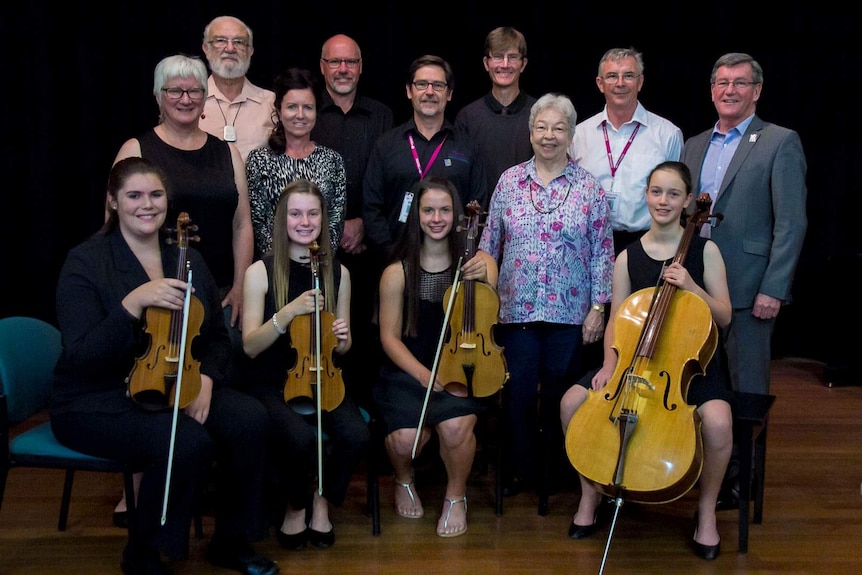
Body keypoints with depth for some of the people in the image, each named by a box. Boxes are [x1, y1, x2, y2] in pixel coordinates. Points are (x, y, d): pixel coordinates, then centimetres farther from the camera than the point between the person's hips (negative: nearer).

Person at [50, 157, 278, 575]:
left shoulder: (187, 260, 8)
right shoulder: (86, 262, -9)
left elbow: (217, 337, 12)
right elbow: (81, 357, -18)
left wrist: (205, 377, -10)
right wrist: (133, 304, -30)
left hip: (177, 388, 6)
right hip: (99, 401, -5)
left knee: (250, 419, -22)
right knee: (189, 442, -33)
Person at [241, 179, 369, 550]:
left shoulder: (338, 273, 6)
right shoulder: (261, 272, -4)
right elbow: (250, 346, -10)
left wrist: (342, 340, -10)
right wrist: (289, 312, -24)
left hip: (321, 378, 3)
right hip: (272, 383, -3)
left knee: (356, 434, -27)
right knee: (300, 436, -33)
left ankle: (322, 500, 4)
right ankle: (295, 507, 0)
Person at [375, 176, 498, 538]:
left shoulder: (478, 262, 3)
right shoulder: (397, 273, -2)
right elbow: (390, 337, -1)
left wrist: (484, 280, -26)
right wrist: (423, 374, -15)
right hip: (409, 370, 0)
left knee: (456, 426, -29)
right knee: (406, 437, -25)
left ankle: (456, 497, 5)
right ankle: (404, 481, 16)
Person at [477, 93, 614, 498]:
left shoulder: (588, 187, 0)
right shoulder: (509, 181, 4)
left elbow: (602, 252, 0)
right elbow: (489, 244, 7)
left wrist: (598, 308, -5)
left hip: (568, 311, -1)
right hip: (516, 309, 1)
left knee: (559, 395, 8)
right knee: (517, 393, 4)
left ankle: (555, 468, 27)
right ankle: (519, 469, 21)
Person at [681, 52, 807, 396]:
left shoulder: (780, 142, -2)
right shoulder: (694, 146, 16)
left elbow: (791, 223, -9)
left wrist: (774, 290, -15)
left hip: (748, 291, -5)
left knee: (747, 391, 2)